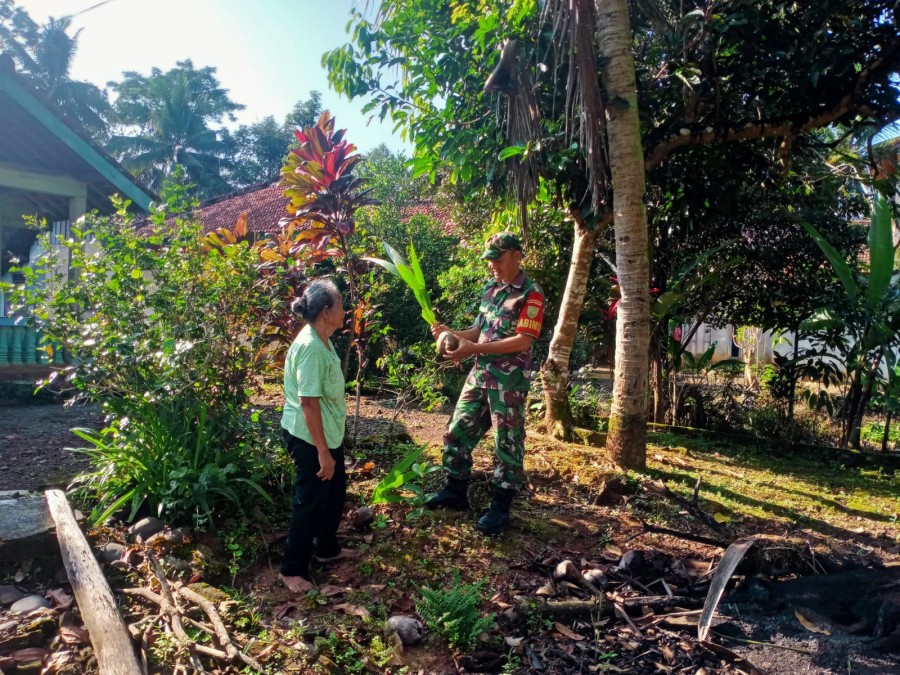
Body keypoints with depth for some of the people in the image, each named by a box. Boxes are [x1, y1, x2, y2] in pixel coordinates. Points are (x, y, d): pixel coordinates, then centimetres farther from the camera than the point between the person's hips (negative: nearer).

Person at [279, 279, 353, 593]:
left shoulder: (322, 341, 5)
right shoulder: (310, 347, -26)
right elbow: (308, 403, -26)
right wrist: (323, 451, -23)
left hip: (329, 432, 10)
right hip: (309, 438, -10)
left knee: (335, 491, 22)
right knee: (310, 501, 4)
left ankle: (327, 548, 42)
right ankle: (292, 570, 22)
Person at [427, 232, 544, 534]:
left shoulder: (530, 293, -11)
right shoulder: (490, 290, 12)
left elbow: (523, 340, -20)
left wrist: (474, 349, -25)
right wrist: (452, 334, 0)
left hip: (509, 381, -8)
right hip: (480, 374, 8)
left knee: (507, 443, 4)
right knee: (458, 432, 12)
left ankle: (500, 507, 16)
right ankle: (455, 491, 28)